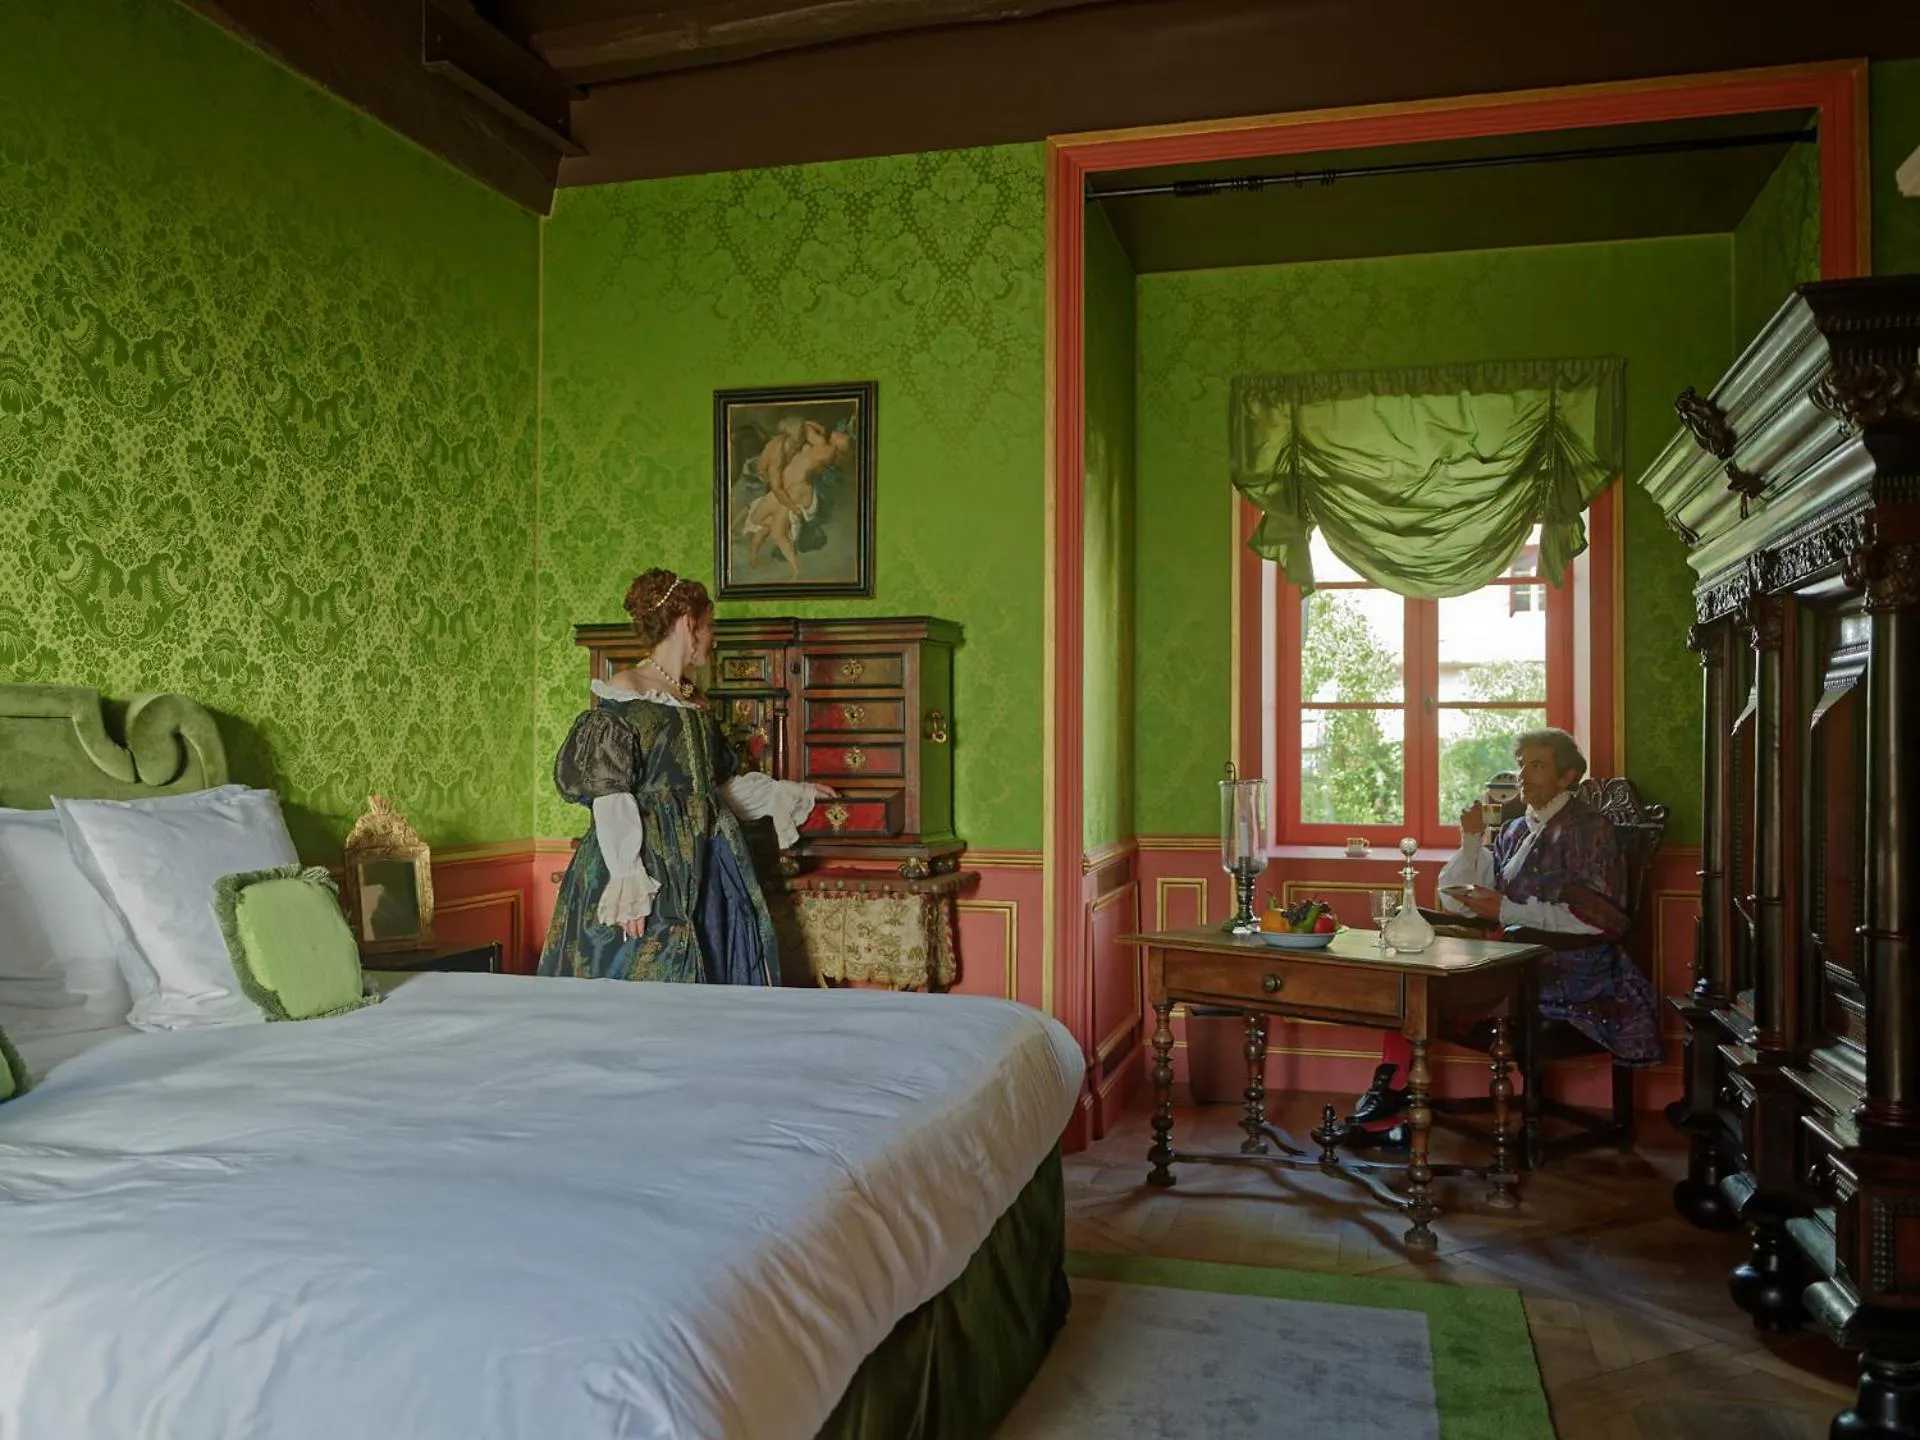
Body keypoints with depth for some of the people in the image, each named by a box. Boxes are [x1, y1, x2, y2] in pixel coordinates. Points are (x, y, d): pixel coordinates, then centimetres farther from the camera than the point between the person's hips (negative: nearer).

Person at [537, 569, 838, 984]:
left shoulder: (695, 702, 15)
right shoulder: (624, 693, -8)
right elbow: (609, 796, -14)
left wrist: (792, 793, 30)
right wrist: (628, 880, -21)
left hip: (702, 868, 8)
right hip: (647, 868, -8)